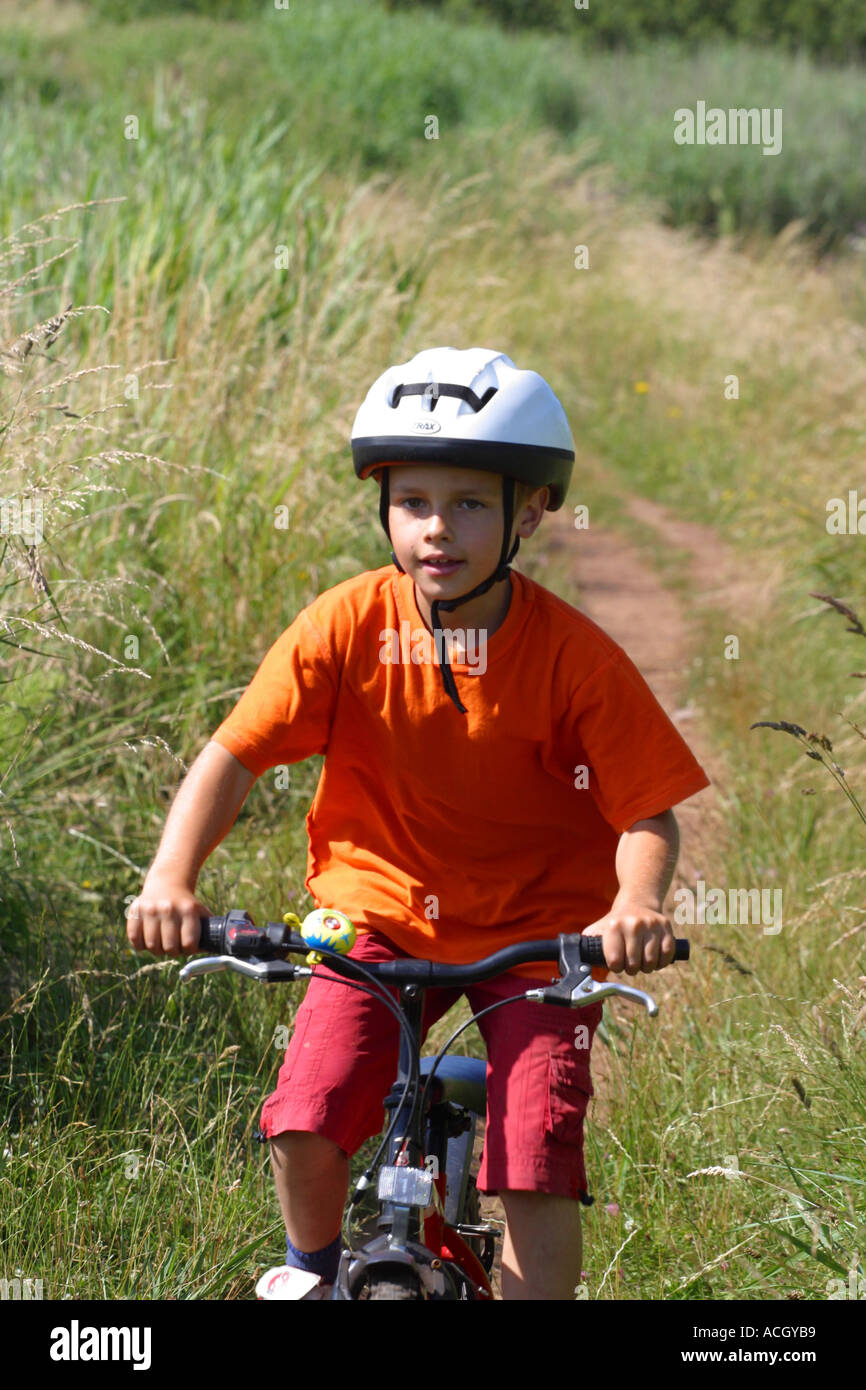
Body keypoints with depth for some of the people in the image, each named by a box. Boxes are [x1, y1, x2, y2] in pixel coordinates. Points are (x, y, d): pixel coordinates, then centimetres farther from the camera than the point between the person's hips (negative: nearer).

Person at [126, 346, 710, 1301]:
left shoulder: (575, 657, -17)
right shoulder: (345, 627, -14)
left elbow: (646, 809, -15)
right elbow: (235, 753, -15)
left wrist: (637, 904, -36)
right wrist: (171, 877, -30)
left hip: (537, 929, -1)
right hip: (381, 908, 1)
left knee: (536, 1162, -16)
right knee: (305, 1121, -15)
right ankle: (312, 1261, 19)